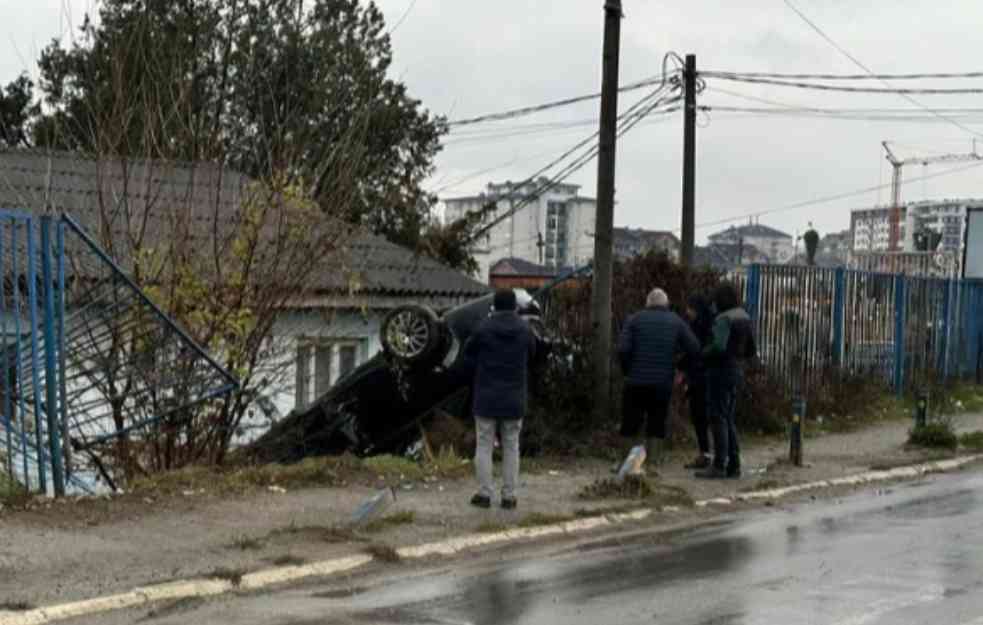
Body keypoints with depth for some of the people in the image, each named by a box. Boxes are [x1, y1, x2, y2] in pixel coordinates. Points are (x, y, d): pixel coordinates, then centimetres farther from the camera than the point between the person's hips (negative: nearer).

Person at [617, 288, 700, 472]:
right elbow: (694, 350, -3)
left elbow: (623, 349, -8)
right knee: (657, 424, 9)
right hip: (663, 382, 1)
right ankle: (652, 462, 7)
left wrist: (627, 370, 6)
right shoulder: (676, 322, 6)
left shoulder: (635, 319, 3)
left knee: (630, 424, 5)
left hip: (636, 381, -1)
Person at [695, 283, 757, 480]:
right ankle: (734, 465, 11)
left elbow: (719, 347, -27)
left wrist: (705, 353, -7)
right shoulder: (745, 318, 12)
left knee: (718, 419, -6)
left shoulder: (724, 319, -15)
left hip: (720, 372, -9)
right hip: (735, 371, 9)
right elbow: (751, 351, 16)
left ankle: (719, 466, -7)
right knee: (728, 420, 12)